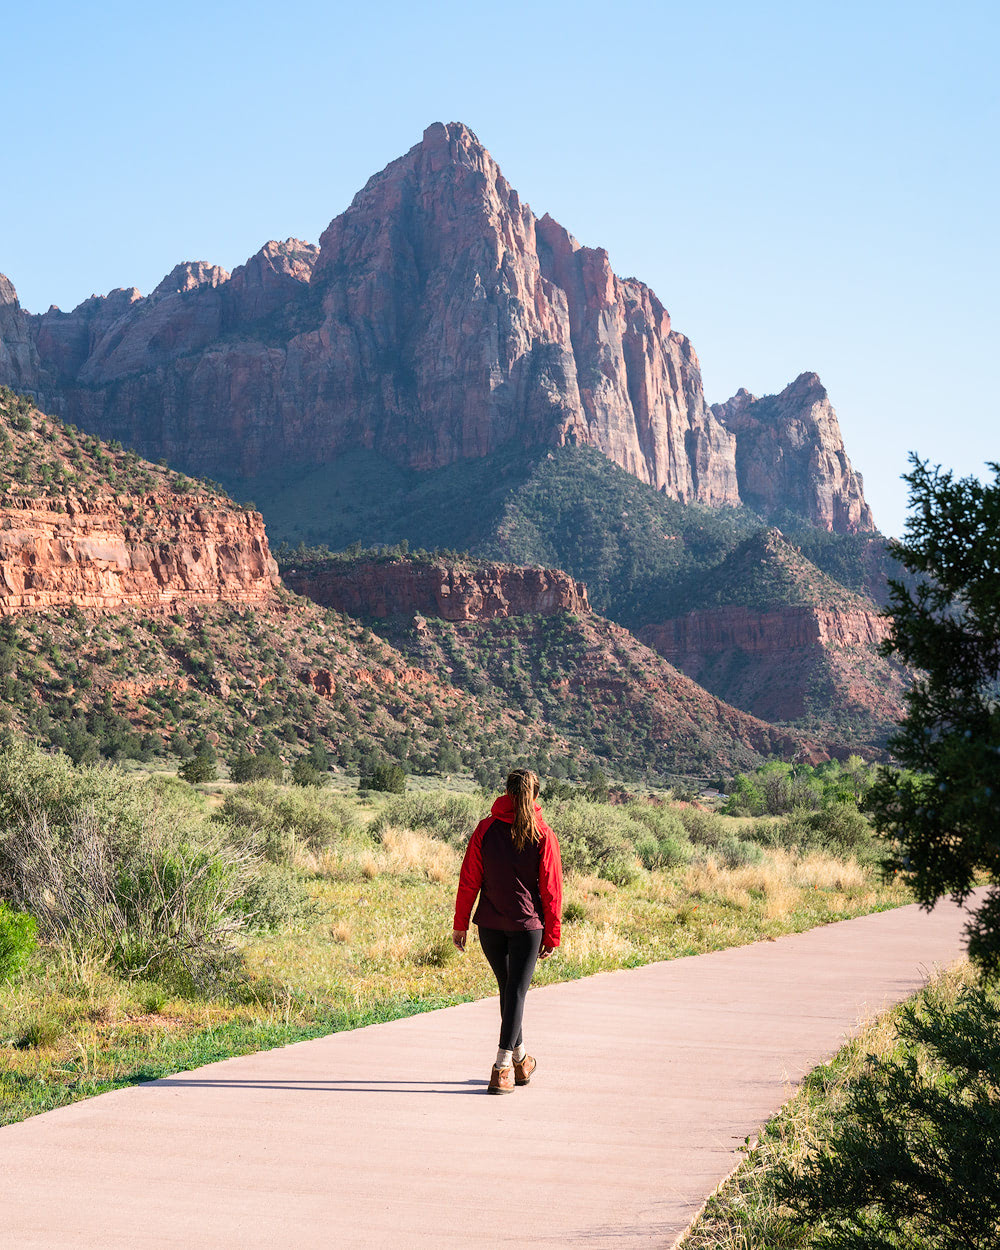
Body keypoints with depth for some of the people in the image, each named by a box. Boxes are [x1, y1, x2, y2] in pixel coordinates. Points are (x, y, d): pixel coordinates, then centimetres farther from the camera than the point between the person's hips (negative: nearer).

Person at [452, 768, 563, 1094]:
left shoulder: (485, 829, -1)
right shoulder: (543, 835, -4)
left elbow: (469, 880, 0)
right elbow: (551, 888, -2)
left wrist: (460, 924, 7)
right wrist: (551, 935, 4)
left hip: (489, 925, 2)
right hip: (527, 925, -2)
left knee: (507, 988, 18)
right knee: (516, 992, 1)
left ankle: (520, 1058, 31)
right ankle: (503, 1067, -8)